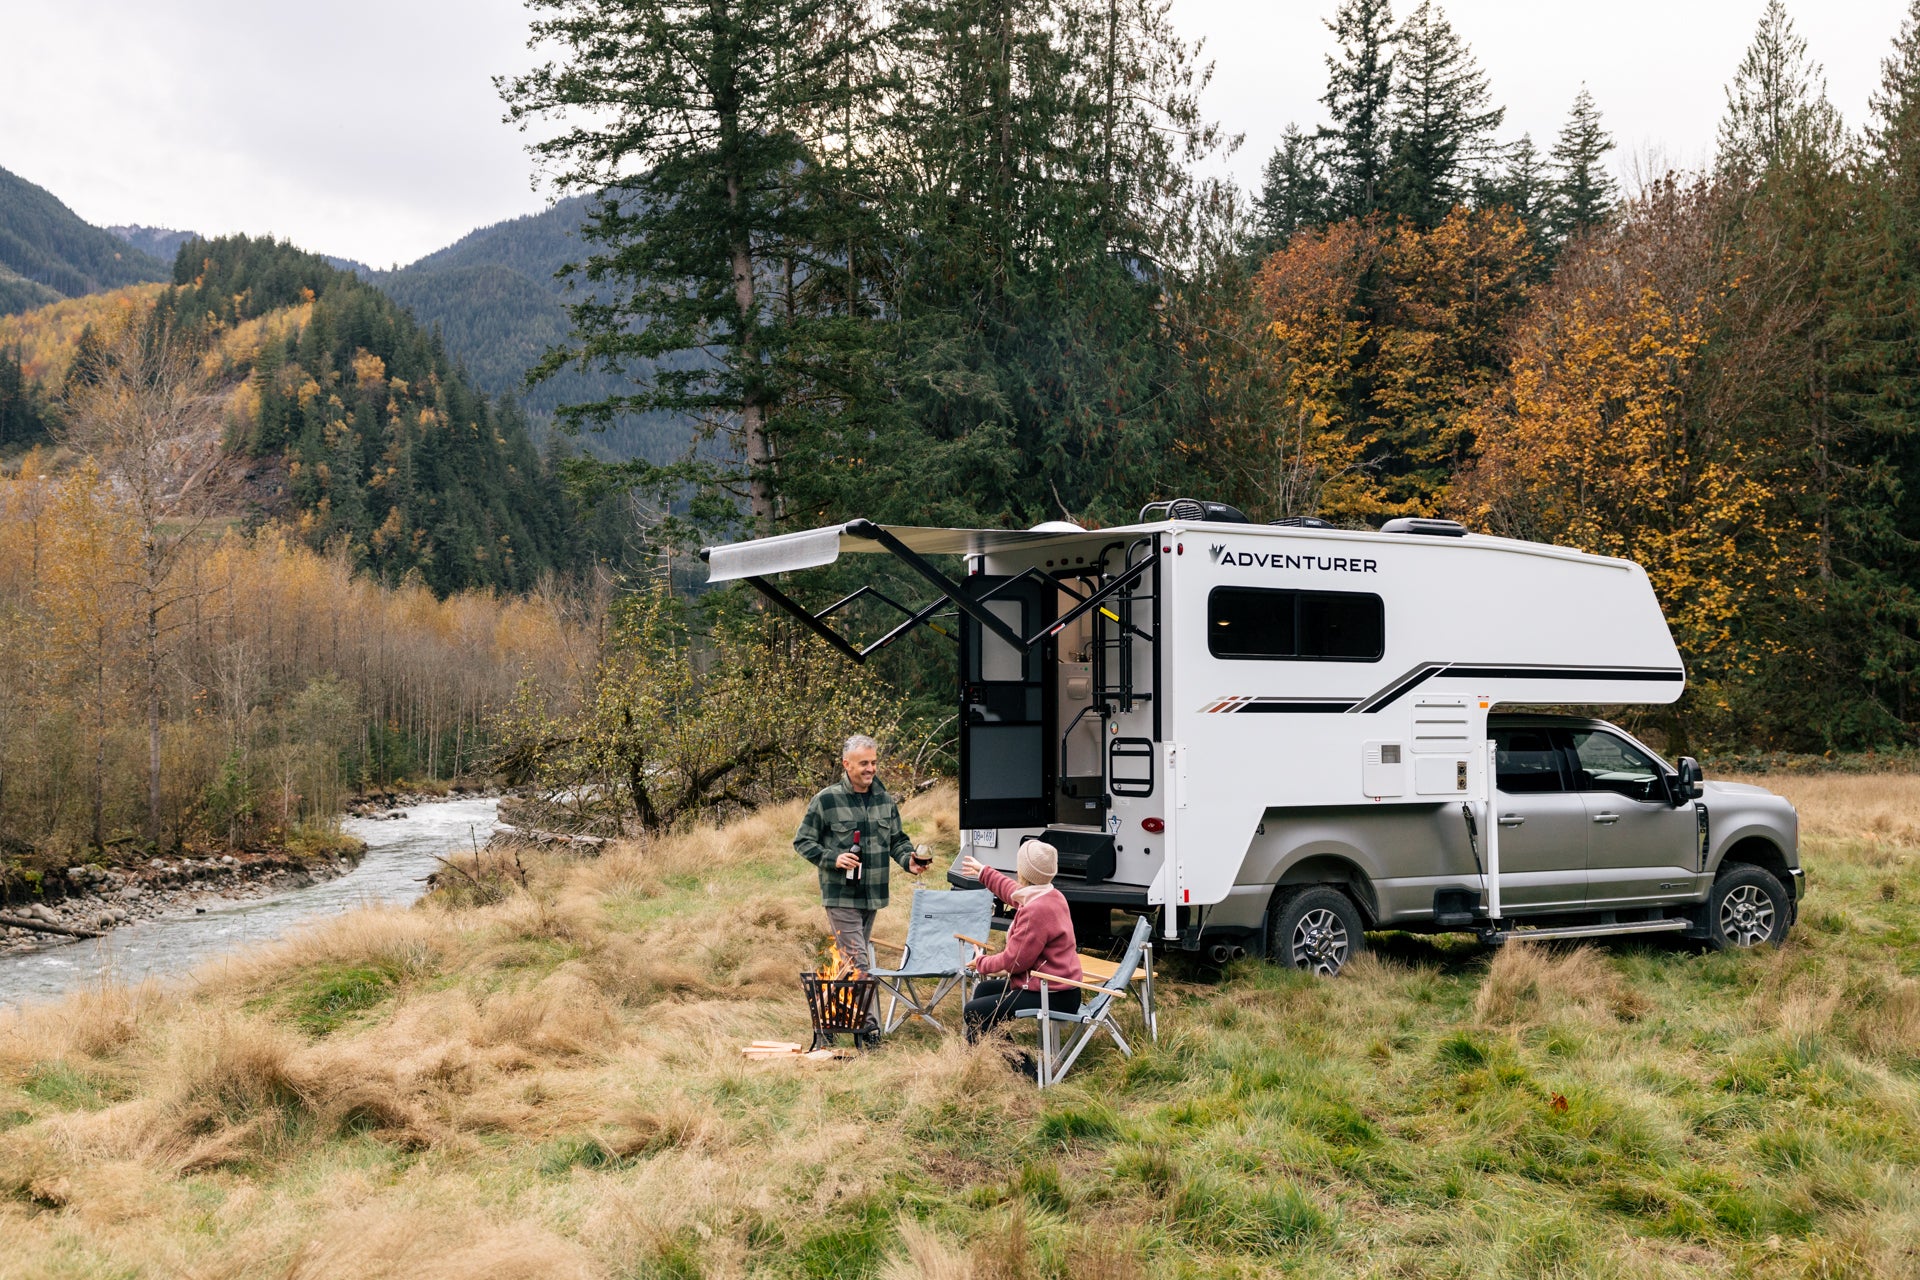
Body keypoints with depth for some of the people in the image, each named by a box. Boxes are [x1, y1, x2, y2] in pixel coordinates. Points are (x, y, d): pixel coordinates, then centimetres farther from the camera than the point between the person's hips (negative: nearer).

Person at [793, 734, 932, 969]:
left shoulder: (885, 800, 10)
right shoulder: (826, 800, -7)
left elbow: (897, 840, 19)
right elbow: (802, 842, -1)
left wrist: (909, 861, -3)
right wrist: (833, 859, -17)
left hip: (872, 896, 6)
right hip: (841, 896, -6)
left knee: (856, 957, 16)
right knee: (856, 964, -13)